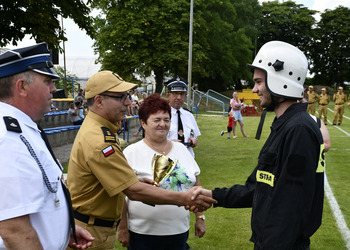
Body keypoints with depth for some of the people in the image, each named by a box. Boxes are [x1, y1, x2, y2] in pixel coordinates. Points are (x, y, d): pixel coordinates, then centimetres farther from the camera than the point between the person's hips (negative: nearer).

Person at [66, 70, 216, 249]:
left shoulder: (92, 127, 8)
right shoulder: (100, 142, -27)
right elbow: (134, 191, -28)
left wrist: (134, 180, 5)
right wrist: (184, 198, -25)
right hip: (91, 233, -10)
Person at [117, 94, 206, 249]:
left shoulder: (181, 149, 8)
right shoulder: (132, 153, -8)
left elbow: (195, 185, 13)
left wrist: (200, 217, 12)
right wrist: (123, 228, -10)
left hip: (180, 231, 5)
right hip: (143, 235, -4)